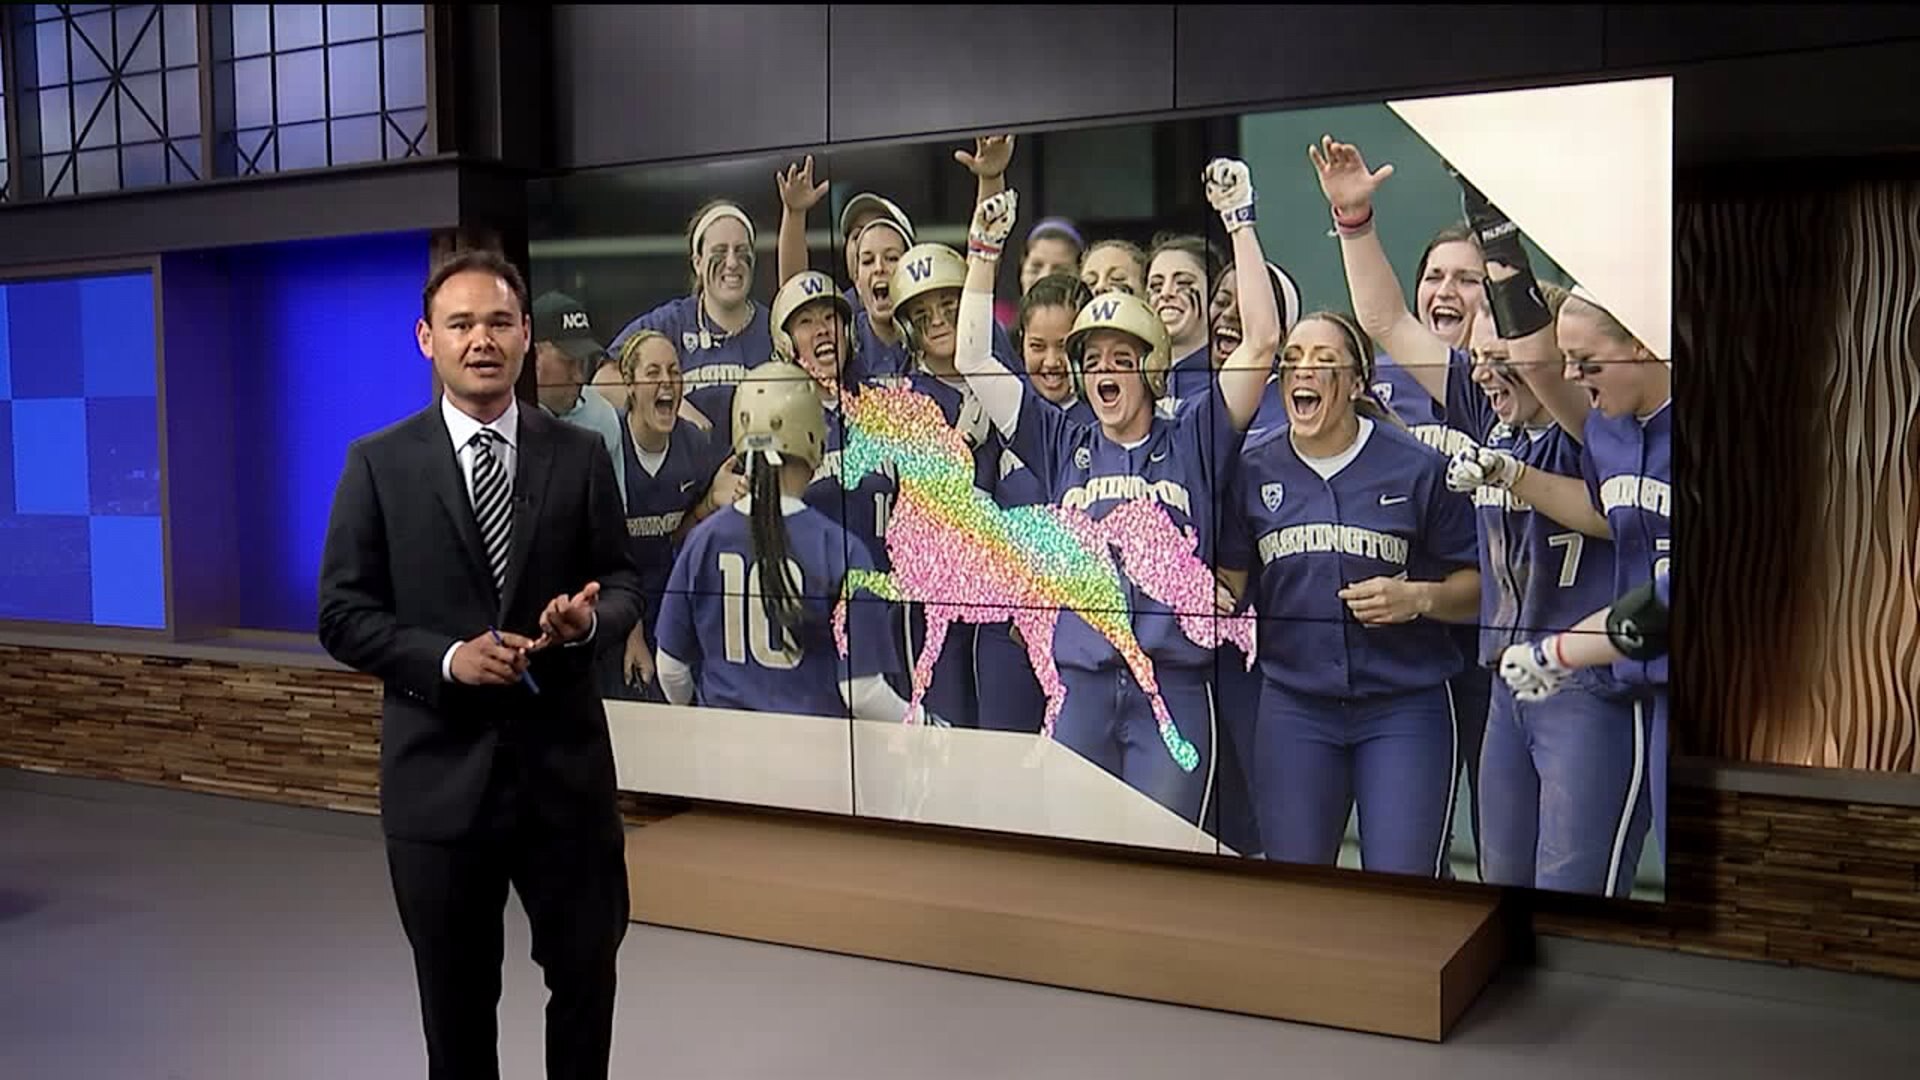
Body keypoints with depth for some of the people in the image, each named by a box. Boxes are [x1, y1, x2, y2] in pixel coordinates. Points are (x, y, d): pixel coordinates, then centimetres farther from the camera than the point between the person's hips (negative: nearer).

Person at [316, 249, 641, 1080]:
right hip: (440, 770, -1)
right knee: (457, 995, 16)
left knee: (588, 969, 15)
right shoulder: (379, 463, -3)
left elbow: (622, 584, 6)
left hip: (564, 761, 1)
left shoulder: (581, 456, 2)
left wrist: (587, 618, -17)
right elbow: (343, 616, -4)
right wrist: (448, 658, -19)